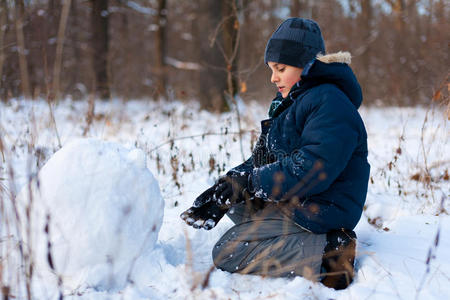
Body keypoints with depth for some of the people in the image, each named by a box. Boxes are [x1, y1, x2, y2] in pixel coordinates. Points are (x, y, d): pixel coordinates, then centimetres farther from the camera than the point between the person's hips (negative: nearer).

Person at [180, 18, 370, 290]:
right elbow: (263, 160, 13)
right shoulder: (291, 103, 14)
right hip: (291, 202, 11)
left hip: (317, 212, -11)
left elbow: (309, 171, -27)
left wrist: (249, 183, -21)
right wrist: (230, 182, -4)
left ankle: (327, 251, -18)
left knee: (226, 253, -15)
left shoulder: (330, 105, -18)